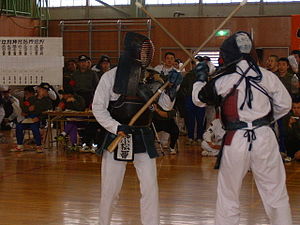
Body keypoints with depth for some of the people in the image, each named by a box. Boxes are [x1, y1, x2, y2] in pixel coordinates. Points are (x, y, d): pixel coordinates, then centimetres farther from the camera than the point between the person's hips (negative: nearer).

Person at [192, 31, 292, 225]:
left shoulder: (223, 81, -8)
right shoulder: (268, 76, -2)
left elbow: (199, 98, 6)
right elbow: (284, 105, 6)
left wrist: (201, 77, 21)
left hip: (236, 141, -1)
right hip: (265, 137, 1)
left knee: (228, 194, 13)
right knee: (276, 193, 9)